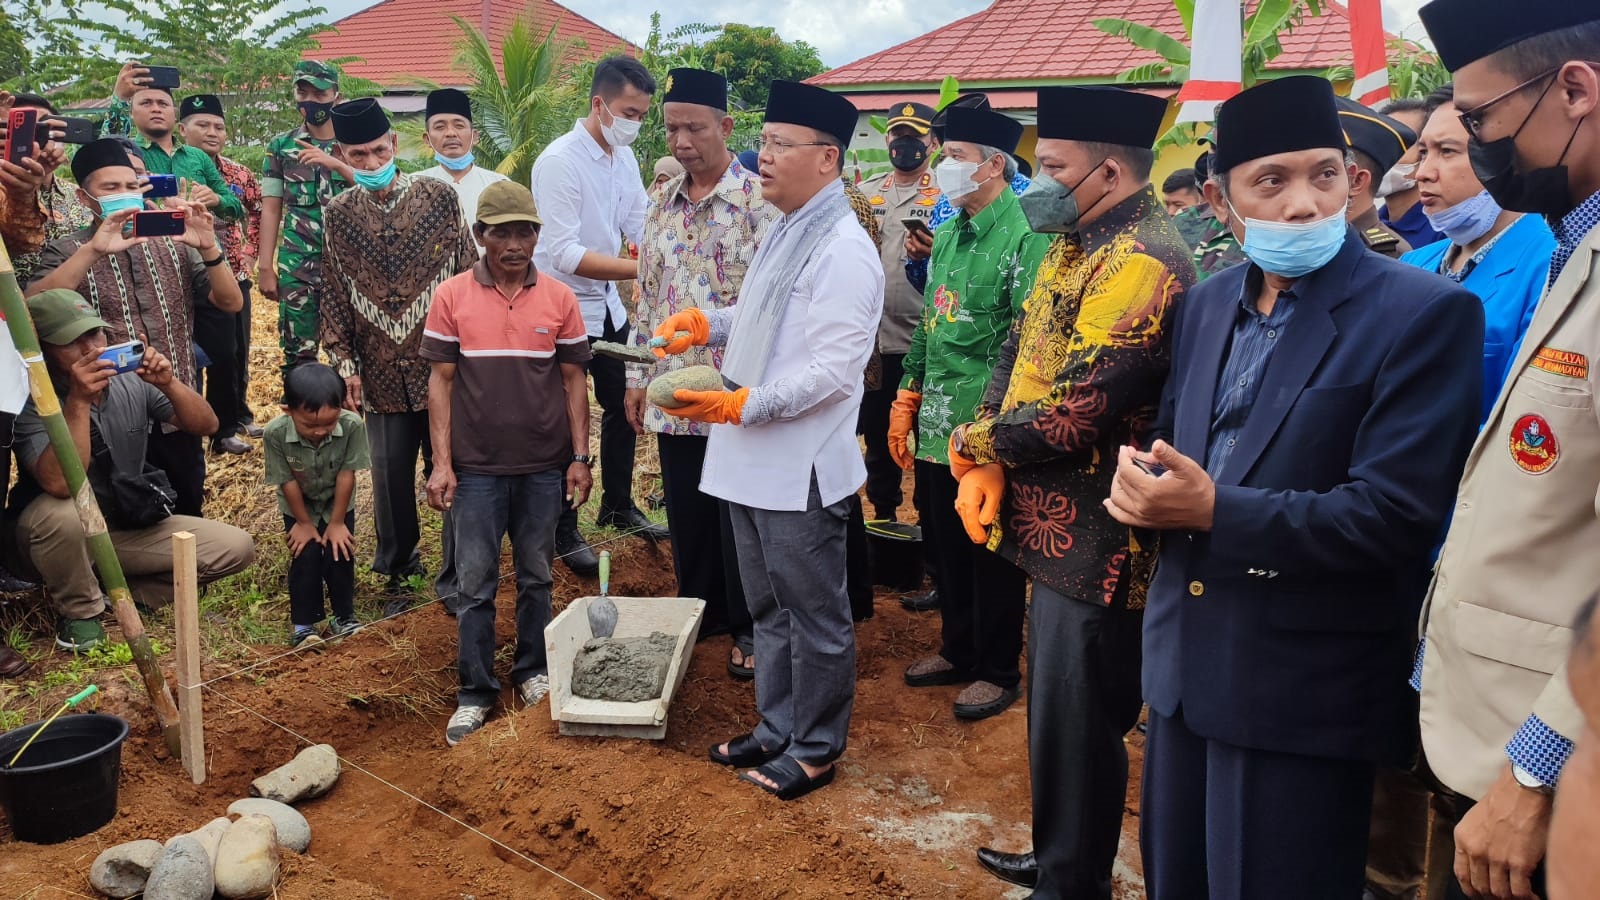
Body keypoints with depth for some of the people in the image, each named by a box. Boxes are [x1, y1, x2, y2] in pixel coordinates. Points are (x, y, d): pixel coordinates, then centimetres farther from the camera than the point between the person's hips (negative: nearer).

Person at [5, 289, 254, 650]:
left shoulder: (131, 381, -7)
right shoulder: (30, 401, -20)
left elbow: (206, 425, -7)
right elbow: (61, 484, -34)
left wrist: (169, 384, -25)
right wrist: (78, 401, -38)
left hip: (129, 527, 4)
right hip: (55, 535, -4)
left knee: (236, 547, -12)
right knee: (60, 514, -40)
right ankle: (80, 613, -10)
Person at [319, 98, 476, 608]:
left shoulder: (440, 197, -1)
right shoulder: (338, 214, 4)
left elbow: (469, 275, 2)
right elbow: (334, 295, 7)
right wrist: (344, 363, 2)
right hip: (381, 372, 2)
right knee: (390, 476, 9)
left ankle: (455, 578, 15)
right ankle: (398, 572, 28)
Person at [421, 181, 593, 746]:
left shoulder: (559, 299, 0)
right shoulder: (451, 297, -2)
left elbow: (573, 381, 4)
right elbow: (441, 381, 0)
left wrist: (580, 458, 1)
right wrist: (441, 462, -5)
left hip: (544, 466, 1)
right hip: (476, 467, -1)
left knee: (535, 576, 13)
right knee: (475, 583, 5)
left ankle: (533, 670, 30)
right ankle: (475, 693, 15)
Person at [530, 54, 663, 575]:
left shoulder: (624, 157, 1)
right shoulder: (560, 161, -22)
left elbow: (641, 227, 2)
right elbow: (565, 254, -28)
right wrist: (639, 270, -34)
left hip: (608, 303, 8)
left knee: (621, 406, 18)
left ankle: (618, 505, 37)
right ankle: (564, 532, 19)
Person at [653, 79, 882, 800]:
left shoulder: (843, 250, -17)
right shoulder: (784, 233, 12)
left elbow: (834, 369, -23)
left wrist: (742, 404, -26)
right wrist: (706, 324, 6)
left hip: (800, 467, -9)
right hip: (751, 459, 9)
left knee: (815, 617, 8)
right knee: (769, 609, 21)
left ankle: (815, 749, 25)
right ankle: (776, 731, 37)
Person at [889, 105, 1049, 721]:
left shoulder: (1024, 237, -13)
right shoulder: (948, 235, 12)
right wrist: (906, 404, 15)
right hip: (938, 428, 8)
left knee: (990, 552, 6)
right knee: (944, 547, 17)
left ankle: (998, 671, 22)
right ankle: (959, 650, 35)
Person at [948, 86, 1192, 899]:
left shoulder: (1144, 262, -22)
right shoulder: (1074, 245, 11)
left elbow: (1075, 411, -28)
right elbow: (1017, 352, 12)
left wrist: (975, 443, -11)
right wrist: (985, 464, -3)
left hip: (1098, 537, -10)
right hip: (1057, 524, 10)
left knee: (1077, 724, 6)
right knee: (1055, 710, 23)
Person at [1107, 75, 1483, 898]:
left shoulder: (1424, 314, -13)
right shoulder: (1207, 303, 8)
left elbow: (1395, 515, -20)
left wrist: (1216, 512, -23)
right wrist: (1143, 483, -9)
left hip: (1305, 691, -6)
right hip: (1184, 664, 6)